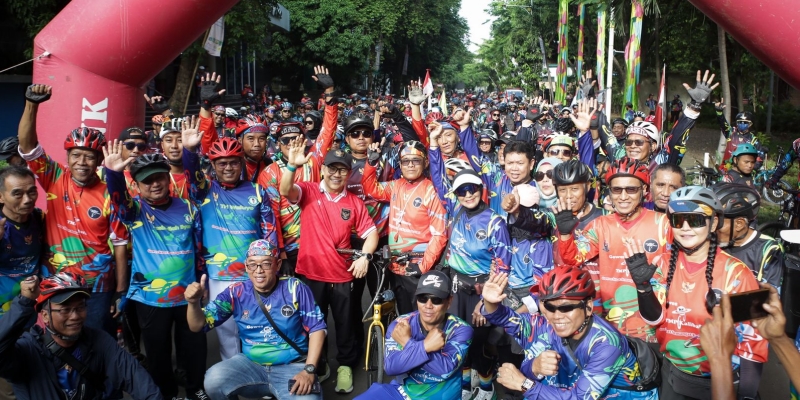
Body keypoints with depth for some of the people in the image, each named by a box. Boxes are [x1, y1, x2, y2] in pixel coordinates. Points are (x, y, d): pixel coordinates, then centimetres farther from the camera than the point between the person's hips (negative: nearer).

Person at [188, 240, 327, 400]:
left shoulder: (295, 288, -8)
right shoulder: (236, 293, -4)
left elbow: (317, 328, -4)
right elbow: (198, 326, -2)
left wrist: (309, 369, -12)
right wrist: (194, 303, -24)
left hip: (292, 366, -2)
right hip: (250, 365, 2)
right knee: (214, 379, -25)